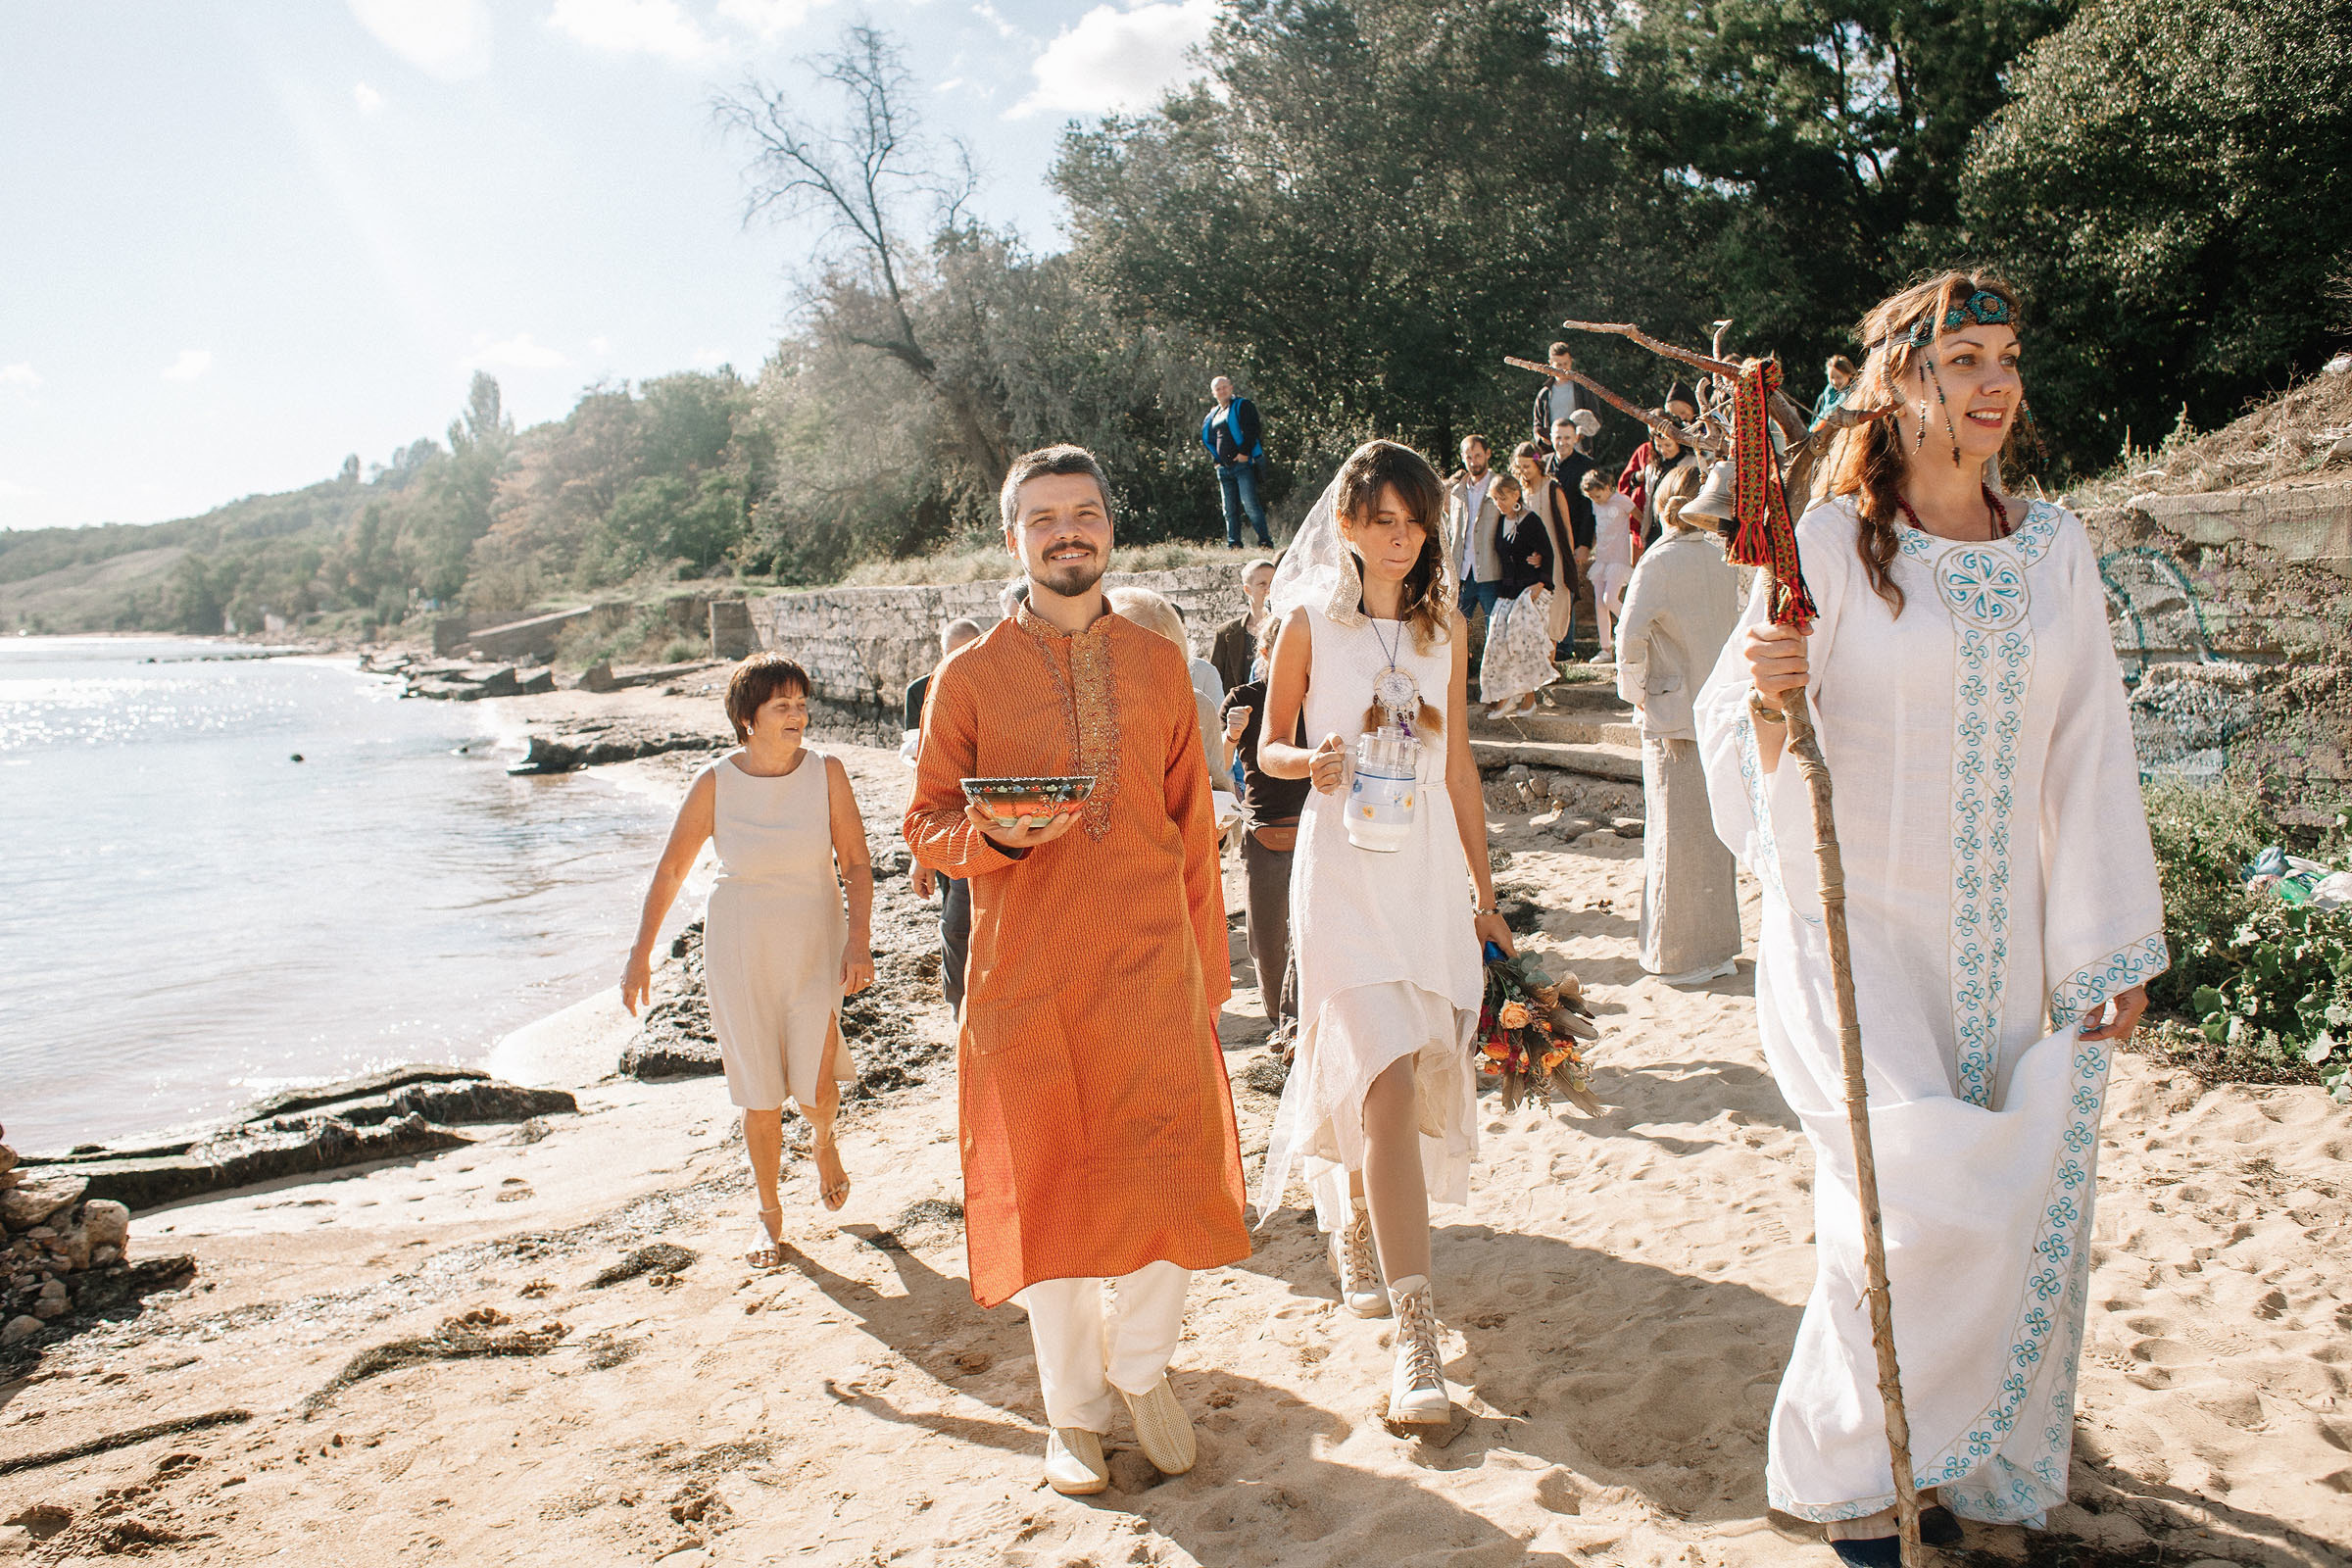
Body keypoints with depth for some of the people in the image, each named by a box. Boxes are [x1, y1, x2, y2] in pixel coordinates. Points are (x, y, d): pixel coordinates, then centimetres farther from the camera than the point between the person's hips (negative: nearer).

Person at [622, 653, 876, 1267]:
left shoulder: (826, 772, -7)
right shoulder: (714, 783, -8)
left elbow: (856, 861, -3)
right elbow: (670, 870, 1)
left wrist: (860, 938, -14)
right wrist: (640, 954, 3)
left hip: (816, 942, 0)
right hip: (739, 947, 0)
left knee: (816, 1086, -7)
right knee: (760, 1092, 4)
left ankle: (822, 1139, 31)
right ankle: (770, 1215, 25)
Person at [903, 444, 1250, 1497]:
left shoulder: (1160, 666, 8)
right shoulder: (970, 677, 1)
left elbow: (1192, 821, 11)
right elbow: (927, 825, 3)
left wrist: (1208, 962, 10)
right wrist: (996, 833, -19)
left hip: (1153, 965, 2)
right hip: (1027, 970, -1)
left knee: (1164, 1173, -1)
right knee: (1048, 1186, 6)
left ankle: (1143, 1370, 28)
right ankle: (1073, 1408, 28)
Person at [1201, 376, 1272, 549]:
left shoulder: (1243, 405, 2)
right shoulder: (1213, 415, 22)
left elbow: (1252, 429, -10)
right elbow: (1208, 438, 30)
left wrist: (1244, 452, -18)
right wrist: (1216, 459, 15)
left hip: (1244, 463, -7)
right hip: (1224, 468, 7)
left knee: (1250, 505, -15)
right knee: (1230, 510, 5)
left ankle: (1265, 542, -12)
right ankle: (1234, 544, 8)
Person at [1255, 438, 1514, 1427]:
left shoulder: (1444, 624, 11)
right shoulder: (1310, 621, 0)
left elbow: (1458, 764, 14)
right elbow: (1268, 746, 7)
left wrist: (1484, 891, 15)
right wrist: (1313, 765, -17)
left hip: (1430, 867, 4)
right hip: (1345, 868, -4)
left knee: (1370, 1070, 10)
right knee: (1389, 1075, -15)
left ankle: (1351, 1218, 41)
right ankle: (1415, 1335, -14)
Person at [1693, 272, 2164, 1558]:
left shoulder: (2055, 548, 5)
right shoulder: (1832, 543, -8)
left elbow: (2090, 754, 7)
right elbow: (1737, 733, -7)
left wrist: (2113, 946, 5)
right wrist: (1769, 695, -31)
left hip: (2001, 944, 5)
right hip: (1858, 931, -5)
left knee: (2021, 1212, 7)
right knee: (1921, 1199, -13)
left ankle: (1920, 1451, 30)